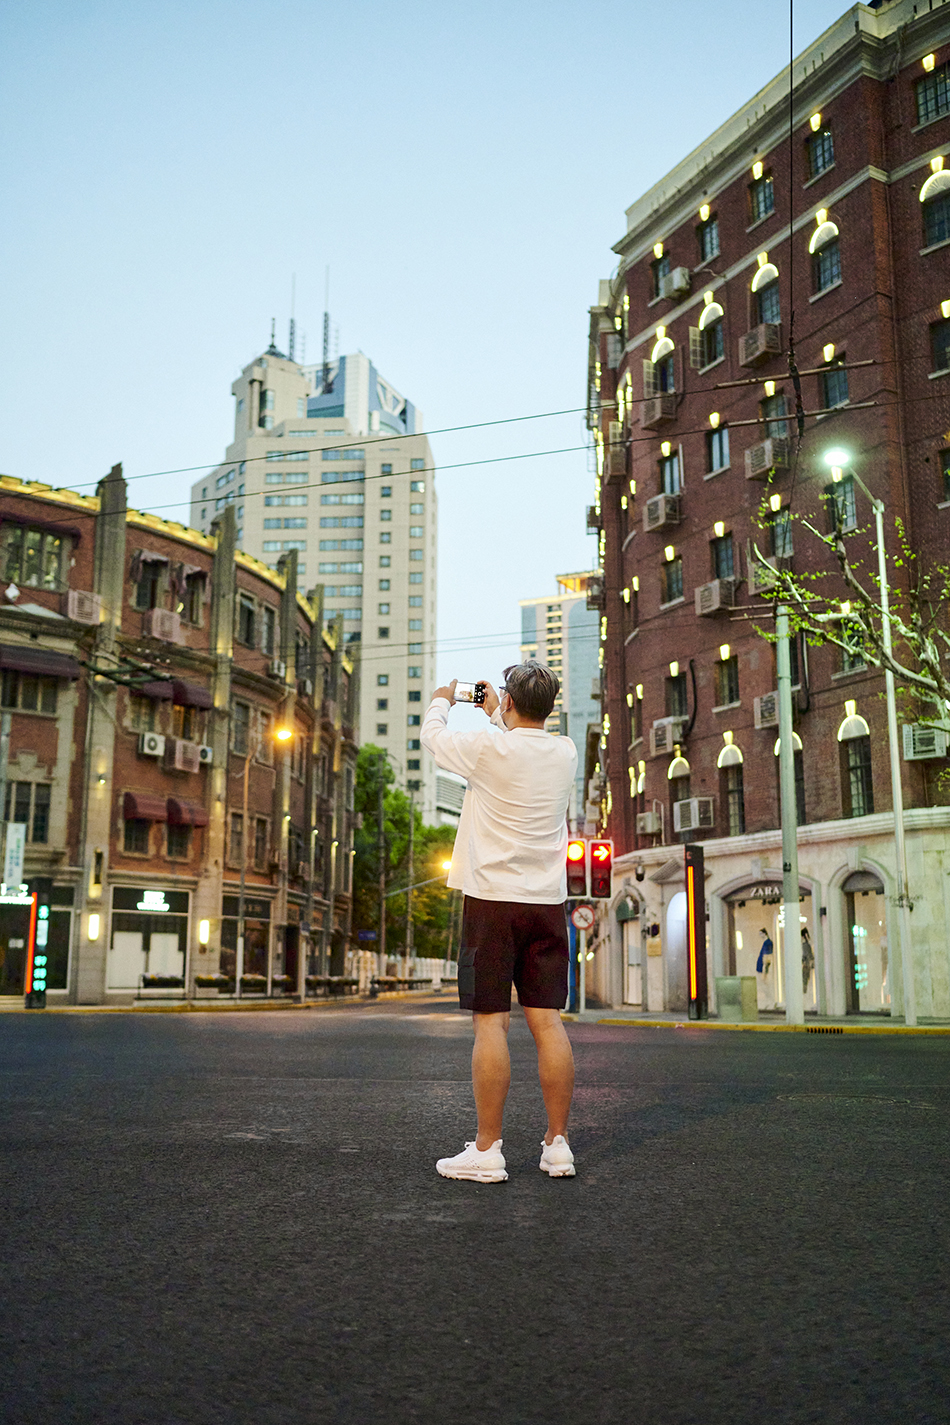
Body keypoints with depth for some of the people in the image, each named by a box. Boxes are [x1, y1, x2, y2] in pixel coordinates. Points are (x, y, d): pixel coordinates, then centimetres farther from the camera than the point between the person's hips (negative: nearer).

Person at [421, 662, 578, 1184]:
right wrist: (494, 714, 42)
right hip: (547, 901, 5)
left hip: (492, 900, -5)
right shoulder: (565, 753, 4)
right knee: (547, 1021, 6)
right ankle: (557, 1145, 10)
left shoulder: (489, 747, -11)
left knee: (491, 1022, -2)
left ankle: (487, 1151, 2)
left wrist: (441, 701, 29)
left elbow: (432, 736, 8)